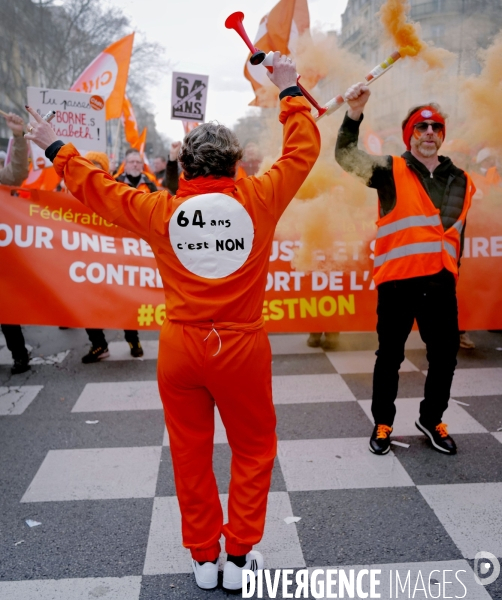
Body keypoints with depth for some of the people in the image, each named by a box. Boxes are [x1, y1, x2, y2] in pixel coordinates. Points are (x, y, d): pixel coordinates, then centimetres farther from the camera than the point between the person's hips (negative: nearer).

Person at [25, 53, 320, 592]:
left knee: (190, 453, 16)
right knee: (253, 449, 16)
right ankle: (240, 558, 22)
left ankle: (203, 559, 29)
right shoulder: (258, 199, -5)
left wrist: (55, 148, 28)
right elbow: (303, 150, 9)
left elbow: (93, 185, 12)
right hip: (241, 346, -1)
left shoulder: (161, 210, -2)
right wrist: (289, 90, 23)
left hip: (180, 347, 2)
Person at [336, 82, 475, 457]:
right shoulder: (391, 171, -3)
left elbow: (457, 234, 19)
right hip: (397, 282, -4)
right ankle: (383, 424, 27)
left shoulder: (461, 181, 10)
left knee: (445, 358, 12)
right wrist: (356, 112, -33)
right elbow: (346, 155, -18)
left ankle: (432, 420, 34)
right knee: (390, 357, 8)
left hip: (440, 285, 4)